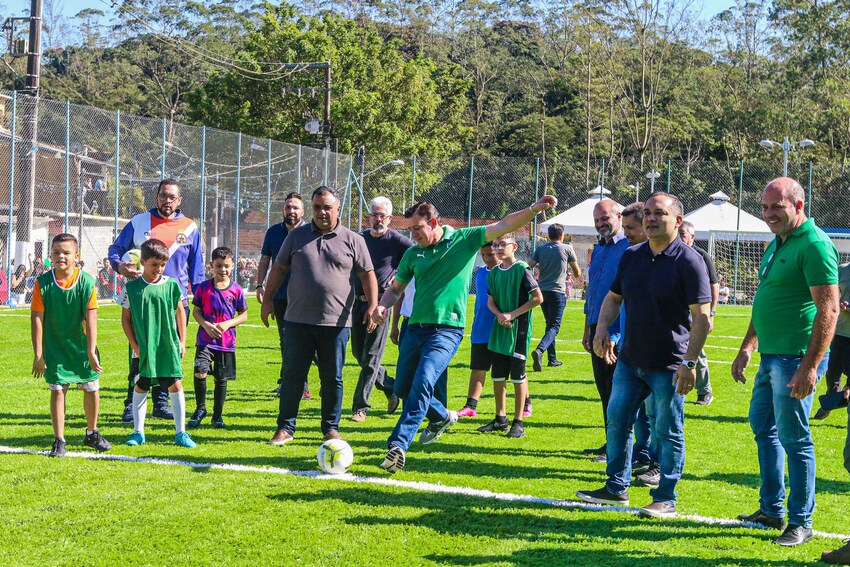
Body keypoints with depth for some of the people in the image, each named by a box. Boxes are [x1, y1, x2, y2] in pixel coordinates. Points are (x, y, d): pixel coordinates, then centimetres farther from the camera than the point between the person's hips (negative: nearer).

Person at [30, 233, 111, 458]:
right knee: (57, 390, -4)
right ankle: (59, 441, 5)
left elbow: (91, 318, -13)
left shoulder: (87, 282, -12)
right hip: (55, 346, -1)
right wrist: (38, 355, -12)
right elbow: (37, 319, -10)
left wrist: (91, 352, -16)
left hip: (81, 345, 1)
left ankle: (92, 433, 29)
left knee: (91, 388, 7)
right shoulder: (42, 283, -12)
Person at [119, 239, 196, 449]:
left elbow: (180, 312, 10)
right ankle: (138, 432, 18)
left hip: (168, 346, 0)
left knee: (176, 385, -2)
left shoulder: (171, 285, -1)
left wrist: (182, 341, 8)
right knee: (140, 388, 7)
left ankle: (180, 432, 6)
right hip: (143, 348, 0)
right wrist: (134, 345, -1)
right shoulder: (132, 287, -3)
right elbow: (125, 318, 3)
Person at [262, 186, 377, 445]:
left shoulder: (353, 240, 4)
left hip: (336, 322, -1)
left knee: (332, 378, 6)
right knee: (292, 375, 3)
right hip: (298, 320, 1)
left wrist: (372, 305, -8)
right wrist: (267, 300, 7)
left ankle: (331, 428, 17)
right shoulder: (297, 236, 9)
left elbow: (367, 275, 4)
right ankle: (285, 428, 11)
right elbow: (279, 268, 13)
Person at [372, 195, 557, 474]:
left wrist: (534, 209, -21)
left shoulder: (464, 239, -2)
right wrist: (382, 306, -2)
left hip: (447, 329, -5)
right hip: (416, 326, 6)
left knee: (423, 382, -22)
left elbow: (503, 226, -8)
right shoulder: (413, 254, 9)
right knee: (402, 388, 11)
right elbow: (396, 288, 19)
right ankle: (442, 417, 38)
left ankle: (398, 445, -21)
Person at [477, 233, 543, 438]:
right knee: (497, 375, 10)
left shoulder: (522, 270, -11)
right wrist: (499, 315, -9)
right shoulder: (494, 273, 8)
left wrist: (512, 314, -15)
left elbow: (538, 298, -13)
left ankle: (518, 423, 7)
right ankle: (500, 419, 23)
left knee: (518, 376, -1)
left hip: (519, 329, -6)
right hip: (499, 329, 6)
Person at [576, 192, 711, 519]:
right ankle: (616, 488, 25)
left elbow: (702, 317, -15)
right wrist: (602, 328, 1)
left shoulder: (688, 261, -12)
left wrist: (689, 363, -20)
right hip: (630, 359, 7)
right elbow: (614, 297, 19)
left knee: (668, 432, 2)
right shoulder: (632, 256, 8)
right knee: (617, 420, 12)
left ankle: (666, 499, 11)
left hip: (669, 365, -7)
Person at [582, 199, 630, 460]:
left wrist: (616, 335, -17)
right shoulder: (598, 249, 17)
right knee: (605, 389, 12)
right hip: (598, 328, 8)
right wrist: (588, 329, 21)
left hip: (618, 330, -8)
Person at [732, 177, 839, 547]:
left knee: (793, 437, -3)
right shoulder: (777, 244, 15)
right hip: (771, 355, 10)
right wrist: (747, 348, 22)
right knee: (763, 427, 18)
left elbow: (828, 309, -21)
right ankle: (772, 509, 30)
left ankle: (801, 522, 8)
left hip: (796, 359, -10)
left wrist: (810, 367, -24)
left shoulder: (814, 246, -16)